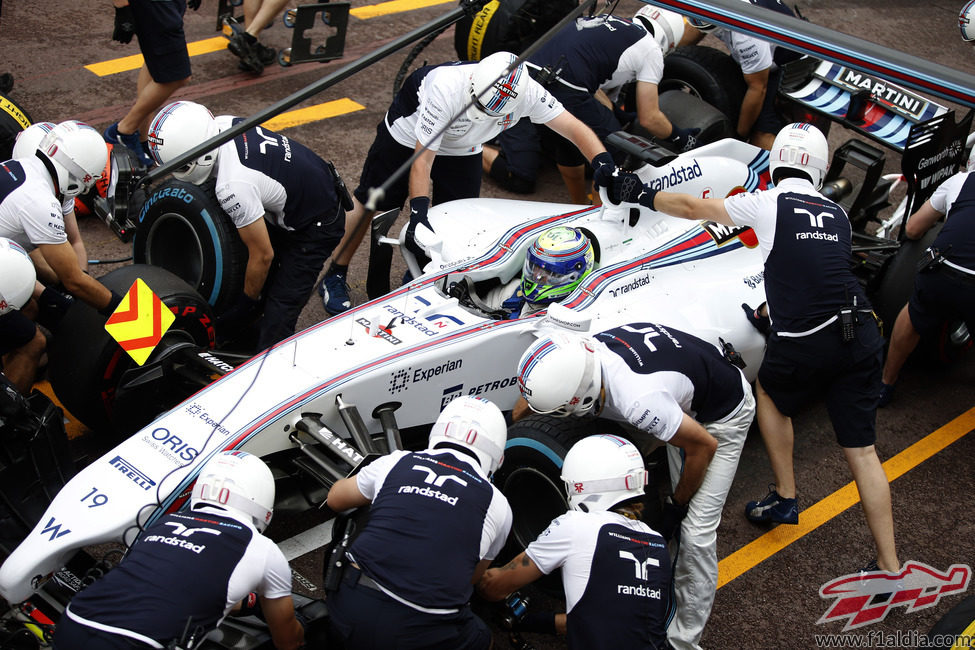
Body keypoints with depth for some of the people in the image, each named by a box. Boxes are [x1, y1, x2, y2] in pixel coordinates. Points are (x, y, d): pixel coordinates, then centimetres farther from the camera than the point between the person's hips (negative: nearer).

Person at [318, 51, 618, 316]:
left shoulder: (527, 92, -34)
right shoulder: (447, 87, -43)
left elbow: (575, 128, -28)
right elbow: (423, 157, -38)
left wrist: (602, 161, -46)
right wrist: (418, 214, -45)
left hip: (463, 149, 4)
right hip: (408, 134, -3)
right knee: (370, 202, 4)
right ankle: (335, 276, 21)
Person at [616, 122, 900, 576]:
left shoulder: (768, 204, 3)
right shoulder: (837, 215, 17)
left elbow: (692, 208, 12)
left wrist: (641, 196, 27)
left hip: (803, 349, -4)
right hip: (861, 335, 4)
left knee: (770, 391, 29)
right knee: (862, 451, 8)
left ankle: (785, 498, 29)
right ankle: (889, 566, 8)